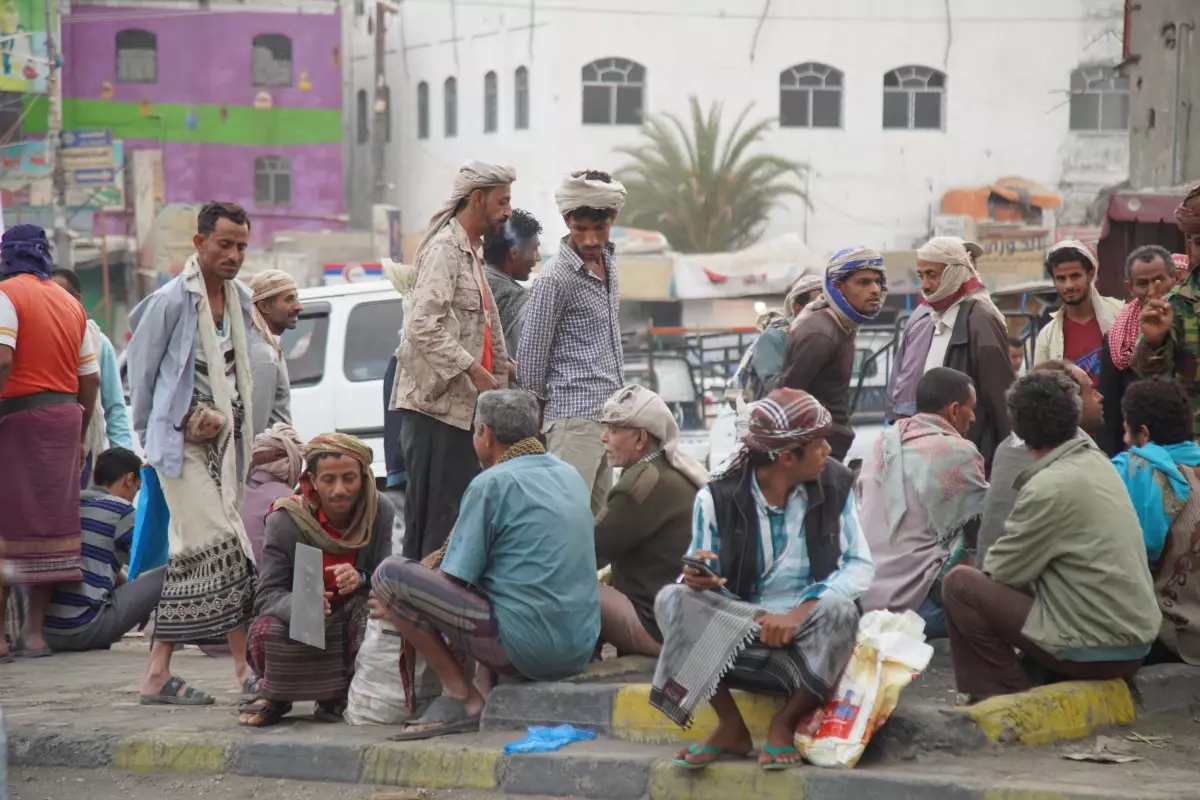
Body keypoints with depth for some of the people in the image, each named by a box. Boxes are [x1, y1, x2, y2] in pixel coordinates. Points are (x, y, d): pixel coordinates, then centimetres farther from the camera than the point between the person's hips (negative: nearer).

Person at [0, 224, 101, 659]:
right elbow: (91, 379, 14)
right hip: (64, 413, 6)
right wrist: (79, 436, 22)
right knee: (50, 521, 10)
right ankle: (35, 630, 13)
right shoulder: (69, 302, 14)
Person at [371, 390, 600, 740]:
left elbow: (454, 578, -9)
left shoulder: (492, 484, -8)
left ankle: (460, 696, -3)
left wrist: (400, 605, 11)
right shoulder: (569, 475, 16)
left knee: (389, 574, -5)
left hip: (526, 647, -9)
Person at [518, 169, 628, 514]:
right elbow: (532, 356, -9)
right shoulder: (555, 279, -14)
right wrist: (535, 410, -1)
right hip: (575, 417, -8)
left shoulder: (608, 259, 10)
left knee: (597, 514, 10)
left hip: (608, 413, 8)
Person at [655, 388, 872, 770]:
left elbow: (860, 565, -7)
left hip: (807, 625, 0)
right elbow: (703, 579, -1)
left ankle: (784, 724, -13)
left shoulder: (835, 485, -5)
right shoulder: (718, 496, -9)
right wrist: (698, 578, -28)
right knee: (674, 600, -26)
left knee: (838, 610, -35)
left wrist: (800, 611, -23)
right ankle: (730, 726, -15)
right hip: (736, 626, 0)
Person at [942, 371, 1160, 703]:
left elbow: (1002, 572, -10)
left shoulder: (1050, 487, -18)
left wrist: (989, 562, 9)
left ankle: (1006, 697, 1)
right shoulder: (1096, 462, 8)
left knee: (960, 584, -5)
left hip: (1092, 650, -9)